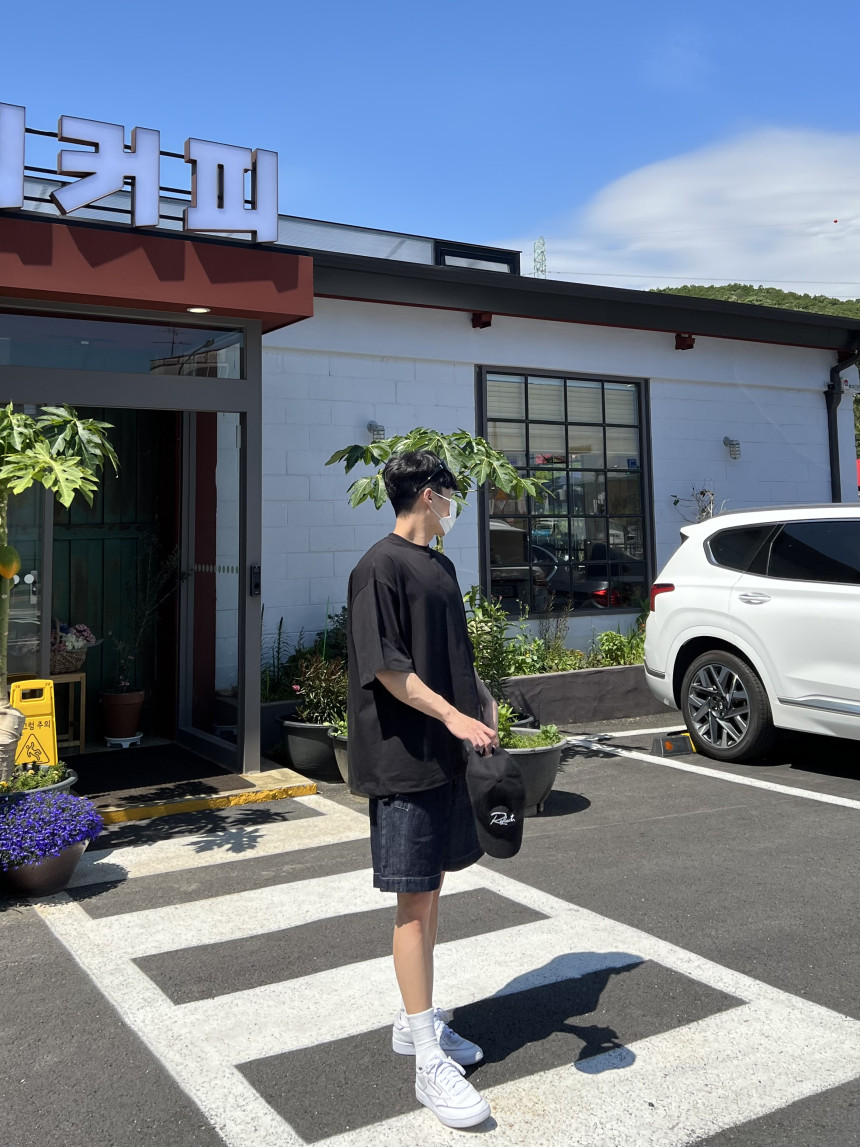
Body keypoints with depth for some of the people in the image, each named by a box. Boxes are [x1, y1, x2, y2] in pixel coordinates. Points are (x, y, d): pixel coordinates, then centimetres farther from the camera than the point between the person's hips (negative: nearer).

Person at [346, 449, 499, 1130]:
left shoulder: (441, 567, 15)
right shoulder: (380, 567, -12)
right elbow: (387, 667, -18)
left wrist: (485, 705, 13)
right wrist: (453, 716, -21)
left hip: (446, 755, 9)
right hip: (404, 760, -9)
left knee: (431, 891, 15)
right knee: (415, 901, -3)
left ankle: (417, 1022, 29)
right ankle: (430, 1062, 5)